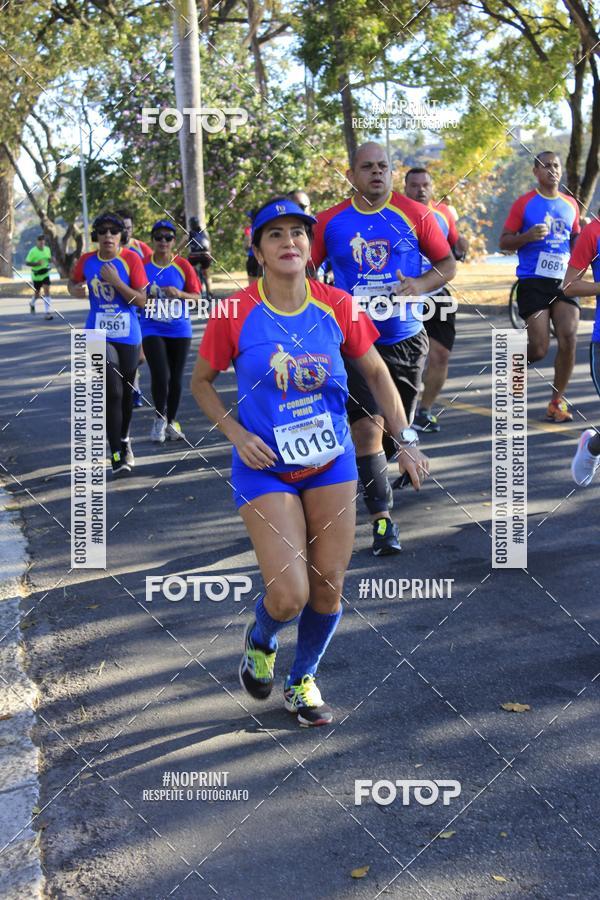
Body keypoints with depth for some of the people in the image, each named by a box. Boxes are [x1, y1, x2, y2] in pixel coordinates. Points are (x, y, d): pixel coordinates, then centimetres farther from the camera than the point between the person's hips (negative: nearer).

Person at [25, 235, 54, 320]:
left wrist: (50, 260, -6)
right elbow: (27, 262, -13)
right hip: (36, 275, -3)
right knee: (37, 294, 10)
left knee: (47, 291, -12)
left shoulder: (47, 249, 1)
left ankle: (48, 312, -12)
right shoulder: (33, 251, -14)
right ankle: (32, 303, 46)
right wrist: (36, 263, -28)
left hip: (45, 274, 3)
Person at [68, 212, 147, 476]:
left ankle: (124, 439, 38)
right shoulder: (87, 261, -1)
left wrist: (116, 282, -22)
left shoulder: (131, 259, -7)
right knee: (112, 393, -12)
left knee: (126, 392, 12)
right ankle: (117, 455, -8)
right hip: (99, 334, 0)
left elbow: (141, 300, -10)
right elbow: (73, 282, 19)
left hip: (128, 335, 0)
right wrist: (75, 289, -5)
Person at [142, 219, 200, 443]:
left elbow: (196, 296, 3)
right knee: (161, 376, -15)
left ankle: (171, 422, 26)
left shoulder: (183, 266, 0)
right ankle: (160, 418, 9)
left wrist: (179, 294, -16)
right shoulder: (143, 265, -1)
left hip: (179, 330, 2)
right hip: (152, 330, -2)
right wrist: (147, 295, -14)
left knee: (176, 378, 8)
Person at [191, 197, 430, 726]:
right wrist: (236, 434, -11)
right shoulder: (235, 315, -11)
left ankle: (303, 680, 32)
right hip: (265, 469, -3)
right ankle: (259, 642, 27)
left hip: (332, 463, 3)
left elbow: (376, 372, 7)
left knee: (329, 586, 5)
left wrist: (405, 442, 2)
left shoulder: (337, 306, -5)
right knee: (289, 596, -10)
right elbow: (201, 383, 3)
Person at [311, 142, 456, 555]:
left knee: (399, 424, 14)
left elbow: (448, 264, 4)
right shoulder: (330, 221, -1)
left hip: (406, 338, 1)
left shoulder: (415, 214, -2)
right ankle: (382, 517, -5)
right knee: (367, 425, -11)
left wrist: (421, 284, -15)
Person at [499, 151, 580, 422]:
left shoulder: (570, 204, 12)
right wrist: (528, 236, -18)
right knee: (539, 349, -9)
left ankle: (557, 400, 4)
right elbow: (504, 242, -1)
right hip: (533, 282, -4)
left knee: (569, 339, -11)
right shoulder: (524, 203, -1)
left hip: (563, 281, 4)